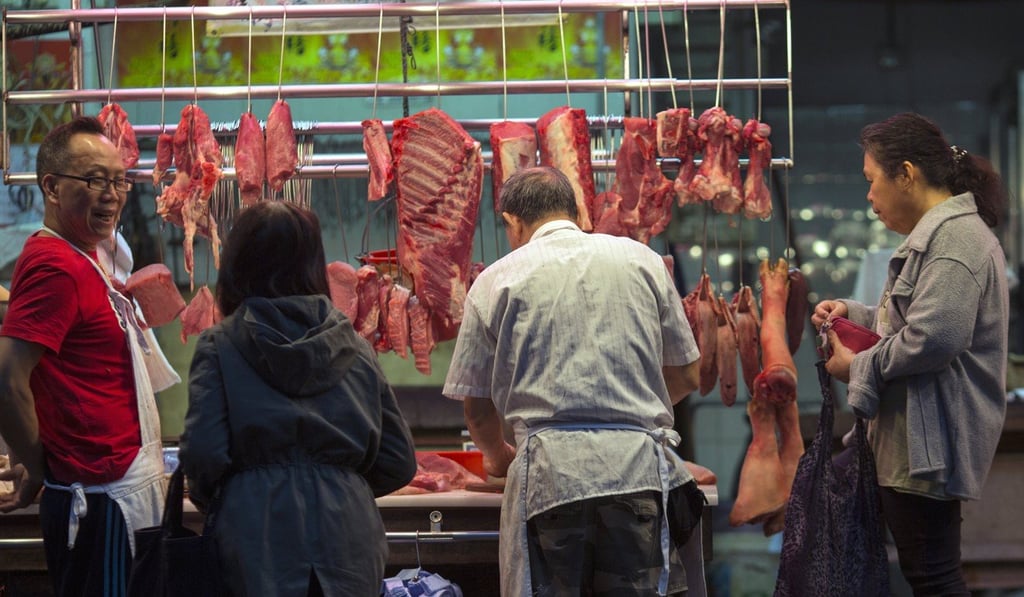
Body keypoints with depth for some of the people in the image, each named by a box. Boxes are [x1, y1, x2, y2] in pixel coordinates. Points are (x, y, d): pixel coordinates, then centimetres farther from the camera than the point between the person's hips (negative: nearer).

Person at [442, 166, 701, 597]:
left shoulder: (497, 280, 7)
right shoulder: (642, 259, 12)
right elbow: (686, 375, 18)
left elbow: (477, 408, 11)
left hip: (549, 472, -1)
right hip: (640, 462, 2)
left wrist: (498, 456, 32)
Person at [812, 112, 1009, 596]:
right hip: (919, 442, 11)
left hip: (930, 443, -11)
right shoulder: (938, 233, 19)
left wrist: (858, 366, -12)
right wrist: (853, 313, 15)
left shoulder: (956, 237, -16)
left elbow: (933, 339, -27)